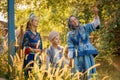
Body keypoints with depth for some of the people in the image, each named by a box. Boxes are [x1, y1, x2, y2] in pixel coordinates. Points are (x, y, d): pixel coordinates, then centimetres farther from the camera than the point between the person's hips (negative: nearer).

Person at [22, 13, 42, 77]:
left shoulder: (38, 34, 15)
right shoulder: (27, 33, -5)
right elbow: (24, 46, -10)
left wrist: (40, 51, 0)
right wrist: (33, 50, -18)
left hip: (37, 58, 6)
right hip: (30, 57, -6)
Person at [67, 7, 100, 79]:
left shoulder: (85, 28, 7)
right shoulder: (70, 34, 7)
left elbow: (95, 24, -8)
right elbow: (70, 48, 5)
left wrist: (96, 14, -24)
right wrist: (71, 60, -1)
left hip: (88, 55, 0)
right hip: (78, 57, 0)